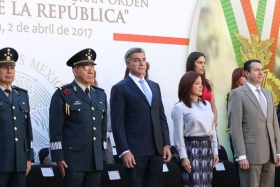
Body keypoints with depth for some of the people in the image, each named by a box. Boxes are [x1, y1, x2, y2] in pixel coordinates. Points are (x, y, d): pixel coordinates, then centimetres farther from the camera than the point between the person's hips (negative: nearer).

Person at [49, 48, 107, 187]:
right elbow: (55, 128, -8)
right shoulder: (63, 94, -4)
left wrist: (102, 153, 15)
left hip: (96, 160, 6)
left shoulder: (100, 95, 15)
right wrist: (58, 158, -12)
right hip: (72, 160, -6)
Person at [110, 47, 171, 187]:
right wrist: (124, 151, -16)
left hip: (157, 149, 6)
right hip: (135, 150, -5)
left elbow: (161, 117, 16)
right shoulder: (120, 88, -2)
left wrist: (166, 144, 8)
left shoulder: (154, 86, 17)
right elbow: (117, 123, -8)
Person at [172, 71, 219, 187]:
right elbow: (178, 135, -7)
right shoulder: (180, 107, -5)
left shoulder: (207, 104, 14)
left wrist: (215, 151, 13)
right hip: (192, 147, -6)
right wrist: (183, 157, -12)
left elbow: (212, 129, 17)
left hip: (207, 147, 6)